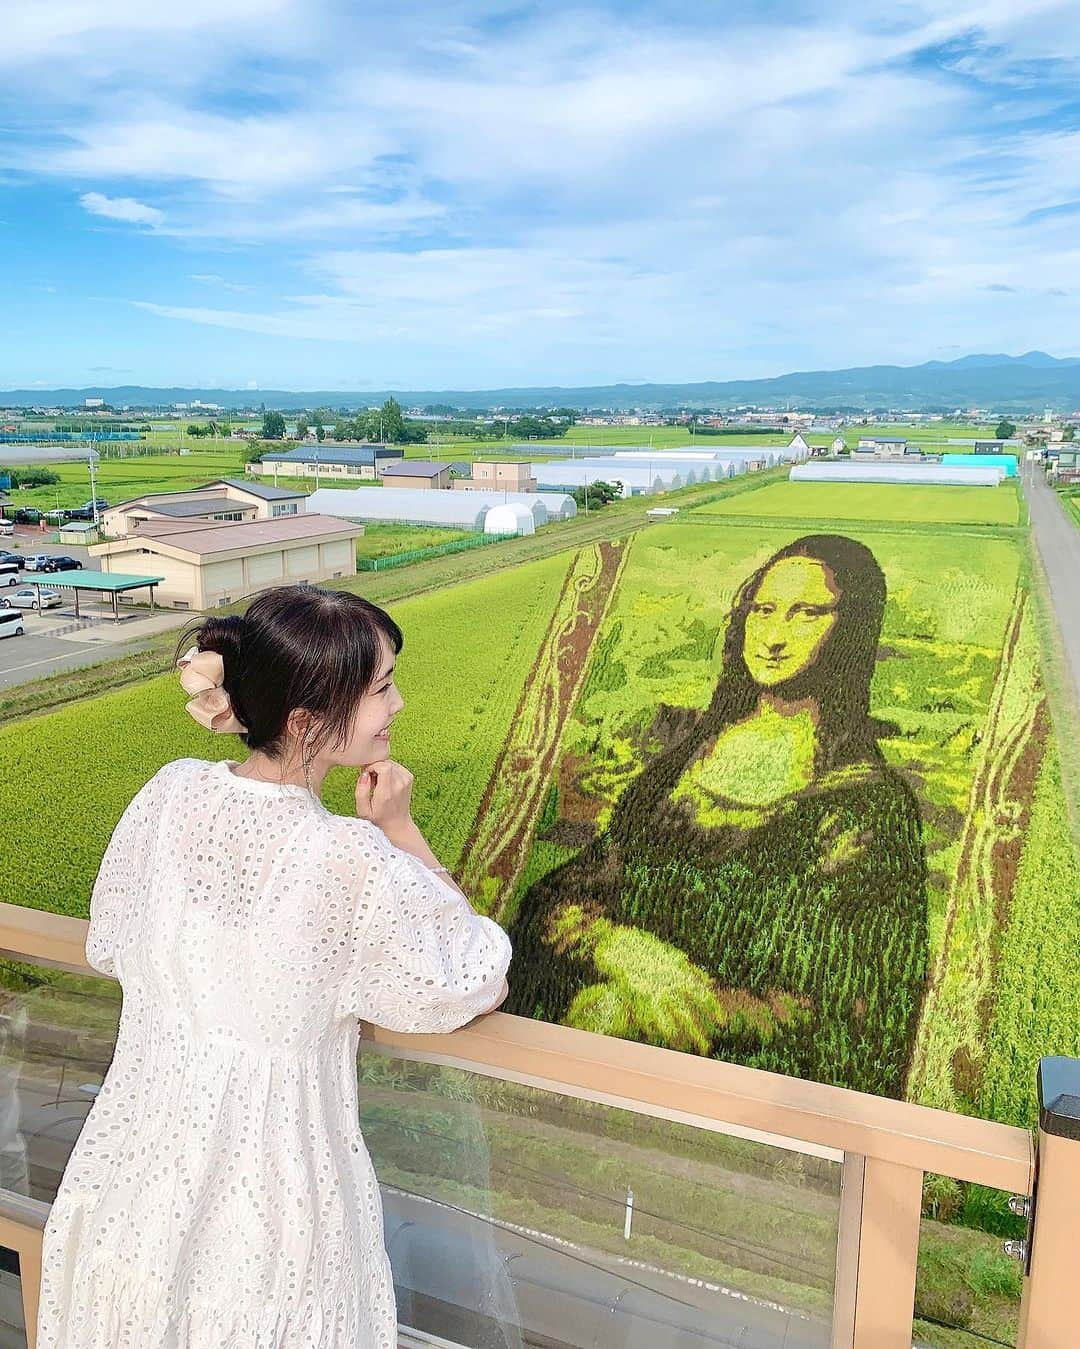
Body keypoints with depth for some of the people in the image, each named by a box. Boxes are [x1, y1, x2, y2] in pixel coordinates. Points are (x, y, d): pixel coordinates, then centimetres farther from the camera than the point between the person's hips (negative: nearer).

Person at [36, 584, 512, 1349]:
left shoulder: (170, 793, -12)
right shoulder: (355, 863, -29)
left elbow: (110, 948, 5)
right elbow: (483, 986, -13)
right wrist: (401, 831, -13)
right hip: (264, 1223, -4)